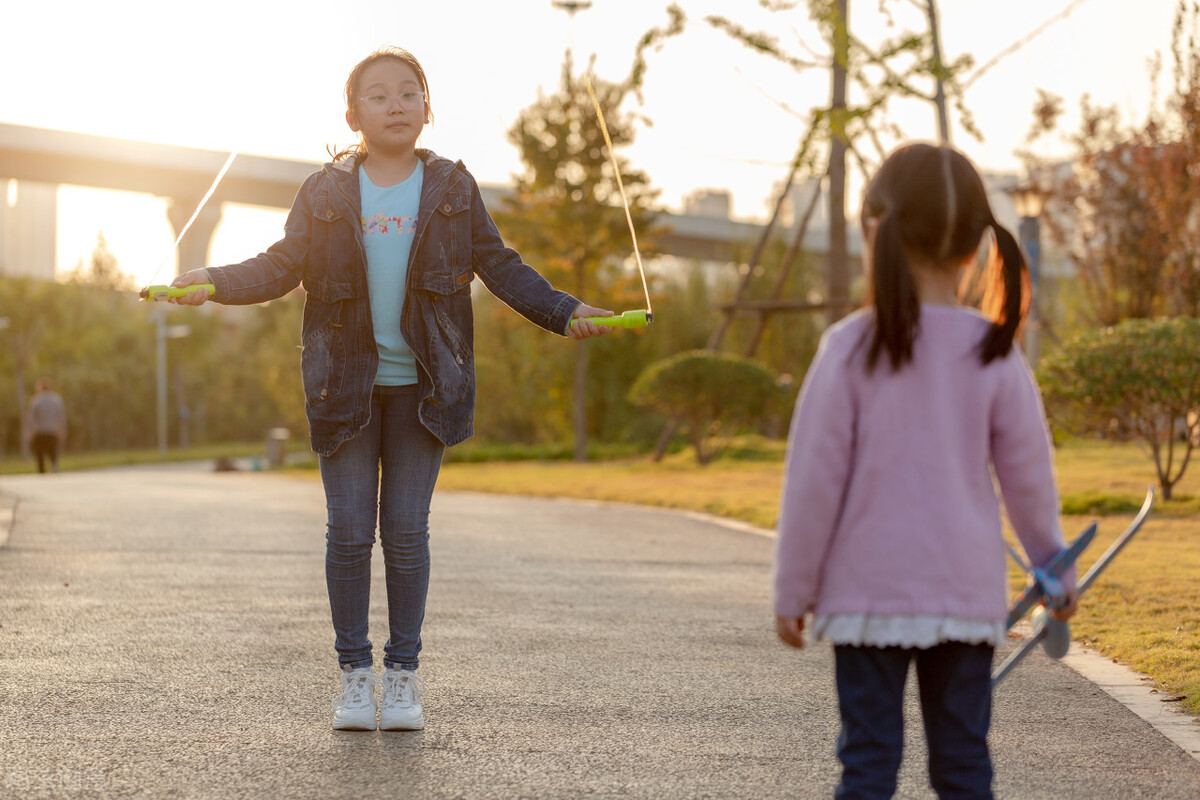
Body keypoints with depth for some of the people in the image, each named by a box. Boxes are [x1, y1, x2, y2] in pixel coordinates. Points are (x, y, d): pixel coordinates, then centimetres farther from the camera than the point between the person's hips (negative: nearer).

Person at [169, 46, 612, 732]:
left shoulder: (452, 189, 4)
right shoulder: (326, 193, 4)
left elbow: (502, 268, 6)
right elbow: (282, 266, 3)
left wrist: (565, 312, -6)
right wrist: (214, 283, -14)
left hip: (423, 385, 0)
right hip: (347, 386, 0)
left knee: (407, 531, 2)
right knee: (349, 532, 1)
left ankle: (404, 674, 14)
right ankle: (355, 673, 14)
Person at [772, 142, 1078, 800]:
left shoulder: (851, 350, -10)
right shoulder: (994, 357, -3)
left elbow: (814, 480, -8)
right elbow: (1029, 478, 4)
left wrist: (793, 591, 2)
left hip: (868, 594, -2)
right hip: (966, 596, 2)